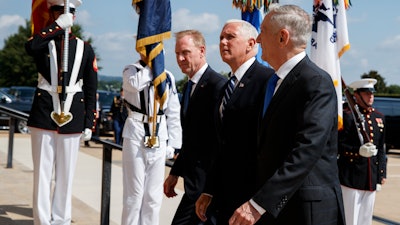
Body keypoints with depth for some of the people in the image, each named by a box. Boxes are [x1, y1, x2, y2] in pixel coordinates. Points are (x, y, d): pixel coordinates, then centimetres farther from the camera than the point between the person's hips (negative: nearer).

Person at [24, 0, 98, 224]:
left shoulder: (85, 49, 8)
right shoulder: (44, 42, 6)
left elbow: (91, 90, 7)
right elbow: (30, 47, -22)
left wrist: (89, 124, 2)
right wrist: (58, 25, -20)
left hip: (72, 118, 1)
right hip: (44, 115, -1)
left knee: (66, 175, 5)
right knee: (43, 173, 2)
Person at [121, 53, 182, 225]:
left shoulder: (168, 77, 8)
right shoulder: (130, 71, 0)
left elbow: (173, 113, 9)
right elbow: (136, 84, -25)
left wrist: (173, 144, 5)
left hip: (159, 138, 3)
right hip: (136, 135, -3)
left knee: (154, 195, 8)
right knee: (134, 192, 2)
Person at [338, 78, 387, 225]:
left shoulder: (379, 117, 14)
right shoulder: (347, 115, -7)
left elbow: (381, 149, 16)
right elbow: (339, 145, -11)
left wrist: (381, 174, 12)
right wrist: (358, 150, -26)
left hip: (371, 180, 6)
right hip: (351, 178, -6)